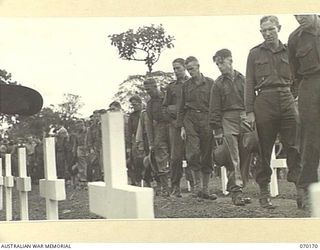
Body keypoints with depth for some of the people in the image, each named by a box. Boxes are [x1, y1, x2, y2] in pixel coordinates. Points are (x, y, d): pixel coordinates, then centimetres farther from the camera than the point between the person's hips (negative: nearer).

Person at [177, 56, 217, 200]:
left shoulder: (210, 83, 6)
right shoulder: (186, 85, 12)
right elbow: (181, 107, 13)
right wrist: (181, 126, 5)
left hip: (206, 120, -1)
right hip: (190, 120, 1)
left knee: (207, 155, 2)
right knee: (193, 153, -14)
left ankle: (205, 189, 11)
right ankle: (197, 186, -3)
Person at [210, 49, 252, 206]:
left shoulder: (243, 79, 13)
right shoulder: (218, 84, 8)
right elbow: (214, 109, 5)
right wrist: (217, 130, -3)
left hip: (245, 120, 2)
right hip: (228, 122, -2)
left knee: (245, 156, 0)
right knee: (233, 158, -9)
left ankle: (234, 187, 9)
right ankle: (236, 190, -10)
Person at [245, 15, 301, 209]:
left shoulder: (289, 51, 13)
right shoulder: (255, 53, 10)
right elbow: (250, 84, 7)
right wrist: (249, 111, -1)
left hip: (287, 100, 1)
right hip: (264, 101, -1)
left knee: (294, 147, -5)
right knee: (264, 149, 2)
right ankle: (264, 192, 10)